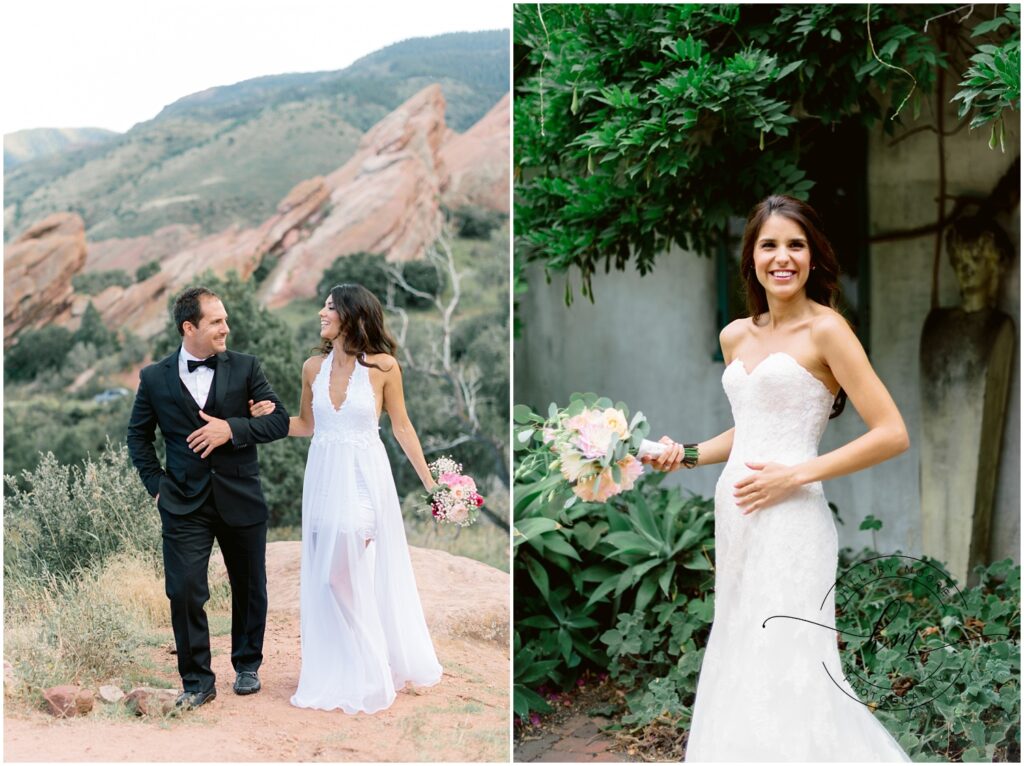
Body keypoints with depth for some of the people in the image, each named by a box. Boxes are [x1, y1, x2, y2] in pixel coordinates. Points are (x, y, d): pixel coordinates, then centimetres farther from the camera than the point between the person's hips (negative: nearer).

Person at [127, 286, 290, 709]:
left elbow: (280, 420, -5)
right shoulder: (155, 378, 0)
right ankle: (196, 681, 8)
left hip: (241, 499, 1)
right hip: (184, 504, -1)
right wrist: (156, 483, 2)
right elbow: (139, 435, 12)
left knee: (249, 588, 13)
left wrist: (232, 428, -18)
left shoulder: (245, 367, -1)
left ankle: (247, 665, 33)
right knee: (184, 592, -7)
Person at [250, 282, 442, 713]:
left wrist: (430, 482, -1)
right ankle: (336, 672, 23)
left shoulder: (382, 366, -9)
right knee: (326, 575, 8)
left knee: (365, 575, 0)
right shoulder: (314, 367, 3)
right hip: (324, 478, 4)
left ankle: (369, 673, 17)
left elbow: (401, 426, -1)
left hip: (366, 477, -4)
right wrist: (271, 416, -5)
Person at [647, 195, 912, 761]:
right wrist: (686, 455, 11)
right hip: (734, 517, 7)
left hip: (789, 520, -7)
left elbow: (892, 435, -11)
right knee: (739, 666, 10)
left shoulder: (825, 329, -7)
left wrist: (794, 475, -13)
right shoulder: (735, 336, 13)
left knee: (782, 672, -6)